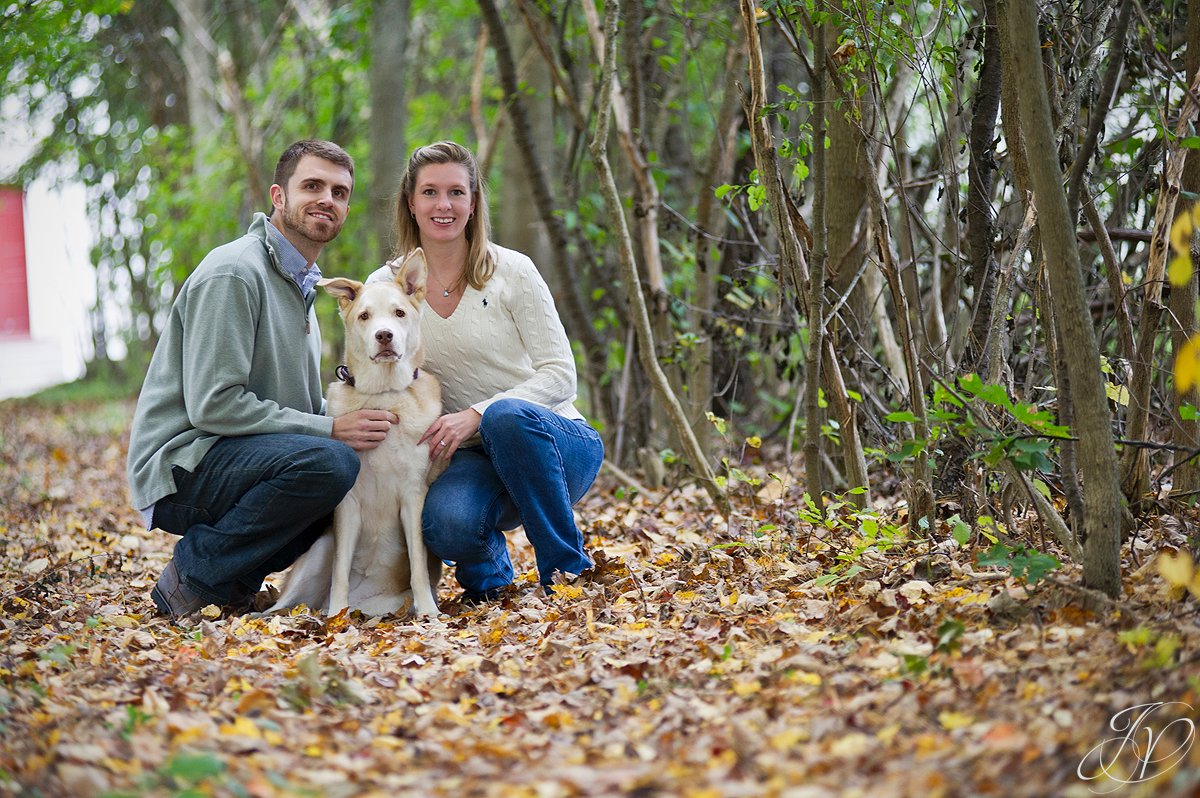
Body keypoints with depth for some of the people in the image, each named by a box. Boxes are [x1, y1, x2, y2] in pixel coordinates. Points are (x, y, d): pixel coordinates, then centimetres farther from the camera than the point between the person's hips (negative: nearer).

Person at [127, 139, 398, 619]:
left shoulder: (301, 283, 18)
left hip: (235, 459, 10)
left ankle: (236, 577, 2)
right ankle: (196, 573, -14)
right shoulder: (233, 274, -14)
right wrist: (329, 429, -21)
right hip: (181, 467, -10)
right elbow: (213, 405, -21)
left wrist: (350, 417, 1)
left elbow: (296, 407, 22)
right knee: (329, 463, -31)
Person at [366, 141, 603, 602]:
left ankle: (568, 571, -18)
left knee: (507, 415, -38)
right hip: (474, 459, 1)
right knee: (446, 524, -35)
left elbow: (560, 374, -9)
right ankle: (489, 572, 5)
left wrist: (476, 415, -22)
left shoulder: (512, 271, -4)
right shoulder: (385, 286, 5)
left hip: (556, 444, -1)